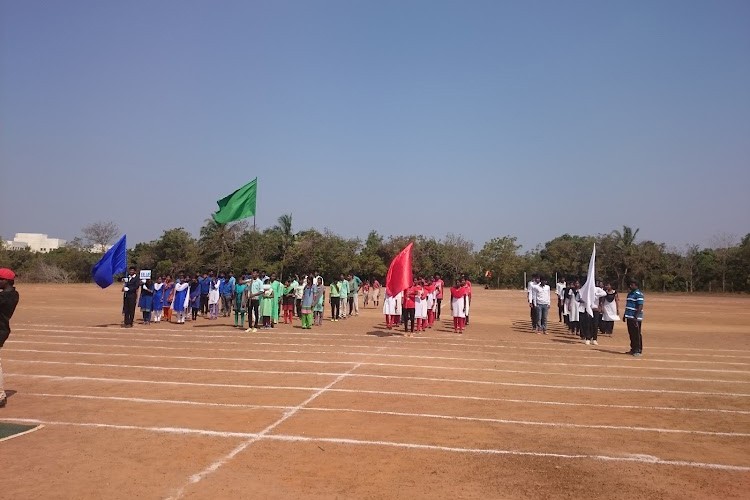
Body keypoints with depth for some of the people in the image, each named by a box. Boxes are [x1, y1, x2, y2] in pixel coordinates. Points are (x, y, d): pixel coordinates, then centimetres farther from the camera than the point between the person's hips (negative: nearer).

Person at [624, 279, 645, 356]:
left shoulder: (638, 294, -11)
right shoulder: (630, 294, 18)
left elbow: (640, 306, -17)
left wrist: (636, 316, -23)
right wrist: (625, 315, 21)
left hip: (635, 318, -9)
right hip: (629, 317, 9)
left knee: (637, 334, -3)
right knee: (631, 334, 13)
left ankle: (639, 350, 3)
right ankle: (633, 349, 22)